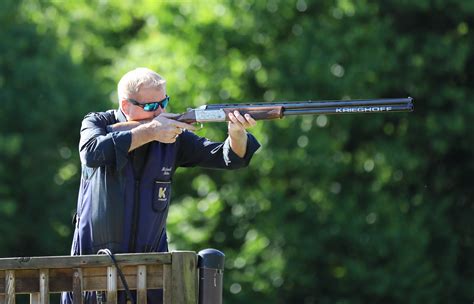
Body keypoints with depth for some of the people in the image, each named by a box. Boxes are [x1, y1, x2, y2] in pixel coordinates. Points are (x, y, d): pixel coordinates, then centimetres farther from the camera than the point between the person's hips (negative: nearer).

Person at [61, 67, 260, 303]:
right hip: (94, 257, -1)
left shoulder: (172, 136, 0)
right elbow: (92, 152, -26)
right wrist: (149, 132, -27)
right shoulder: (97, 123, -3)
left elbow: (229, 157, -6)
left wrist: (237, 133, -29)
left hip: (151, 257, 1)